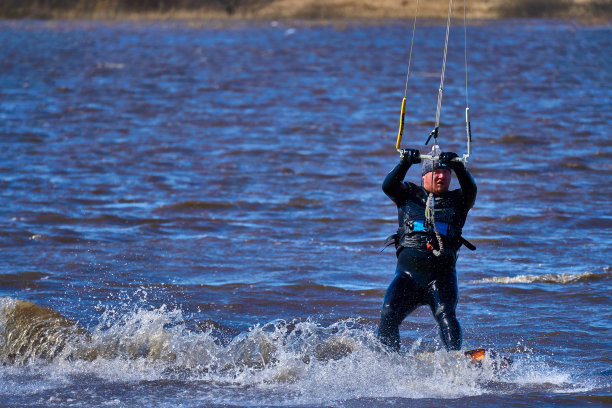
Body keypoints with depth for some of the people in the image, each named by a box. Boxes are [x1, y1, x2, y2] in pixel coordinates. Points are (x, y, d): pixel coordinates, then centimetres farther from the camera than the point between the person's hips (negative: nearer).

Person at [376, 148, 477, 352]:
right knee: (389, 316, -16)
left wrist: (459, 167, -25)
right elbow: (388, 186, -3)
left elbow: (470, 190, -7)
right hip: (408, 272, 1)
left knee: (445, 315, -24)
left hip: (441, 275, -1)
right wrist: (405, 163, -20)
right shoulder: (409, 195, 15)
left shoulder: (456, 201, 14)